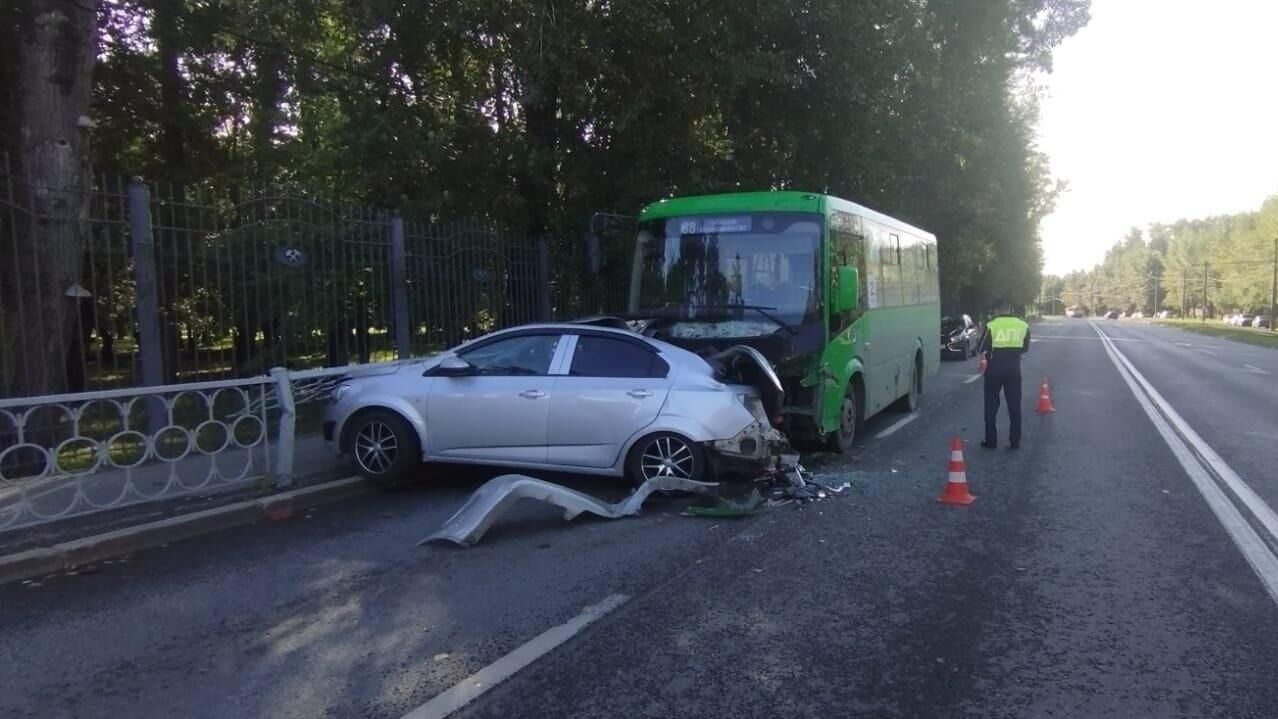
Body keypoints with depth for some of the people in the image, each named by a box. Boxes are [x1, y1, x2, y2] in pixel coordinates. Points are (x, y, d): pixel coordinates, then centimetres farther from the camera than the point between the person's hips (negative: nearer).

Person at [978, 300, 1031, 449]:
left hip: (995, 368, -3)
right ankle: (1015, 441, 13)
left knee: (991, 406, 7)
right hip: (1014, 368, 3)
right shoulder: (1023, 325, 0)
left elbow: (982, 348, -4)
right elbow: (1025, 348, 11)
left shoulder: (991, 325, -11)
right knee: (1014, 405, 10)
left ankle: (991, 441, 7)